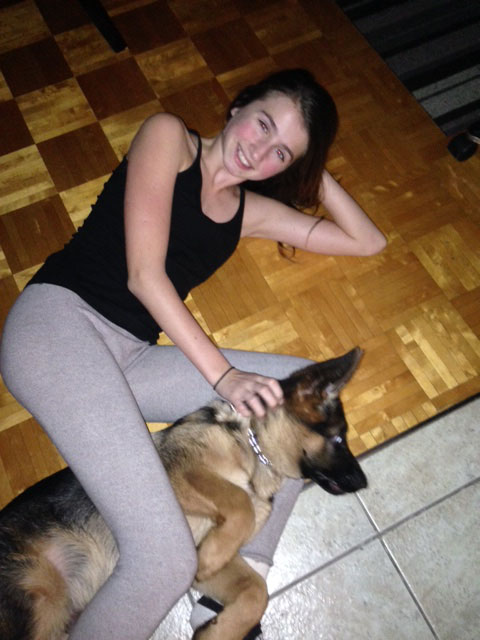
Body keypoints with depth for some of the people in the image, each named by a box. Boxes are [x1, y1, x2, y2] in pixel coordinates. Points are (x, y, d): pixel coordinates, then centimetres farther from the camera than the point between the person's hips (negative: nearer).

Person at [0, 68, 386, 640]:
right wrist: (223, 375, -13)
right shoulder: (167, 136, 3)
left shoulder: (250, 210, 19)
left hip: (129, 357, 7)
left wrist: (315, 172, 16)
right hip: (58, 321, -6)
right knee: (166, 561, -23)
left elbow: (367, 241, 23)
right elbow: (144, 274, -9)